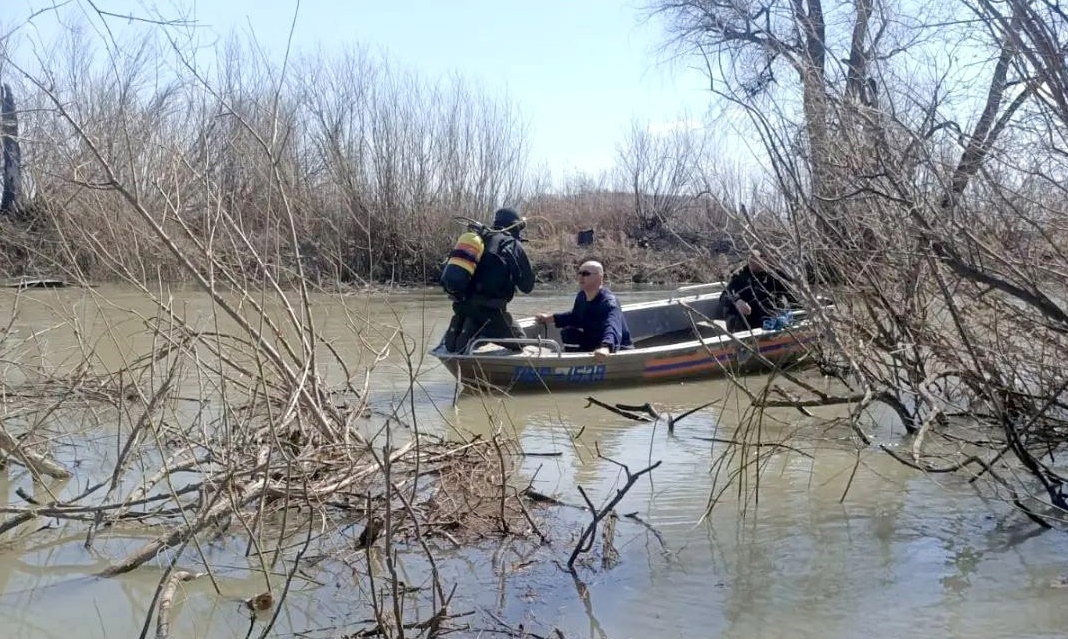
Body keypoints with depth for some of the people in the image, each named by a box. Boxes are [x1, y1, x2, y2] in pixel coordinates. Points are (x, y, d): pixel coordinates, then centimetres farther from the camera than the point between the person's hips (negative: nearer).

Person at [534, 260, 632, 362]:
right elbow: (575, 317, 19)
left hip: (618, 349, -7)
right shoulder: (581, 296, -2)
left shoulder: (609, 302, -29)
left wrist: (605, 348, -68)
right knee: (568, 332, -6)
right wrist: (550, 318, 9)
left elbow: (612, 328, -48)